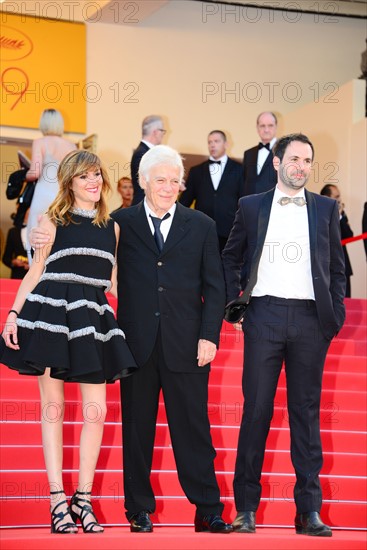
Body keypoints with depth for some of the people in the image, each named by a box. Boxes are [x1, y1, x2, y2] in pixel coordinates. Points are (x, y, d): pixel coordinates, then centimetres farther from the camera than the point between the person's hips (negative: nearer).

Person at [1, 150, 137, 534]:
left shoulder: (112, 226, 13)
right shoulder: (53, 221, 5)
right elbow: (35, 272, 4)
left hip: (93, 317, 3)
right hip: (52, 313, -3)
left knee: (96, 411, -4)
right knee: (53, 407, 1)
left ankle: (83, 500, 6)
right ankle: (57, 500, 5)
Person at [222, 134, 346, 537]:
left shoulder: (326, 208, 11)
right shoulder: (251, 207, 10)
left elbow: (337, 267, 13)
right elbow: (230, 259, 16)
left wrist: (336, 315, 3)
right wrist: (233, 303, 5)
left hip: (310, 319, 1)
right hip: (264, 315, -1)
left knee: (306, 412, 3)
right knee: (256, 409, -1)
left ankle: (309, 510, 6)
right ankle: (246, 507, 5)